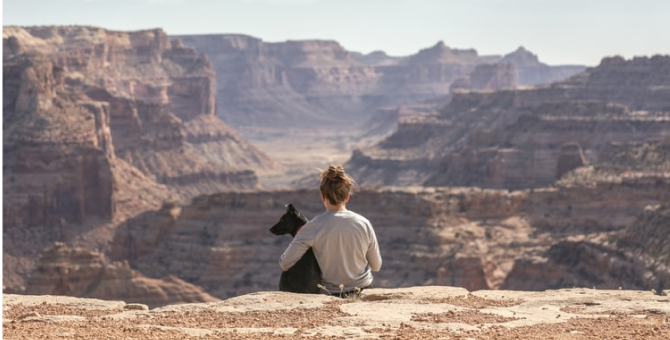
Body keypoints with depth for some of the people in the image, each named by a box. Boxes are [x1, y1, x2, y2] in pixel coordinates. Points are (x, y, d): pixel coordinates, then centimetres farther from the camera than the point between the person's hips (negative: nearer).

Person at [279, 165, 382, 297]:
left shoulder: (314, 227, -19)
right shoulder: (364, 224, -11)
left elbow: (285, 264, -17)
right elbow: (376, 266, 0)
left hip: (330, 293, -2)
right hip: (364, 289, 2)